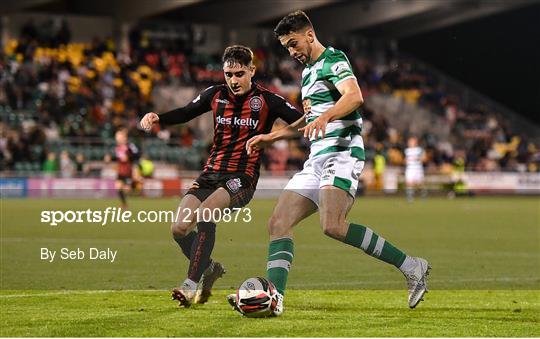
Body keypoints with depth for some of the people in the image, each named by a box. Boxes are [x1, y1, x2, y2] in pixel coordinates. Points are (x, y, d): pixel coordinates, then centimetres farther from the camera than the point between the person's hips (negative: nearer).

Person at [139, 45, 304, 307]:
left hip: (242, 178, -5)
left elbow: (304, 123, -5)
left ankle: (192, 283, -28)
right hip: (211, 174, 5)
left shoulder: (267, 100, -3)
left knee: (205, 213, -32)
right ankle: (208, 268, 19)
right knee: (179, 228, -10)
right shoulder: (216, 95, 8)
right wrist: (156, 118, 3)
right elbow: (185, 113, 20)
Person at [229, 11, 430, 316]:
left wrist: (326, 117, -40)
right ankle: (274, 298, -11)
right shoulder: (308, 72, 25)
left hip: (342, 153, -10)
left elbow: (355, 96, -24)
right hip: (317, 160, 10)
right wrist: (271, 137, 37)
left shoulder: (333, 61, -4)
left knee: (333, 225, -28)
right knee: (279, 222, -3)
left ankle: (411, 267, -19)